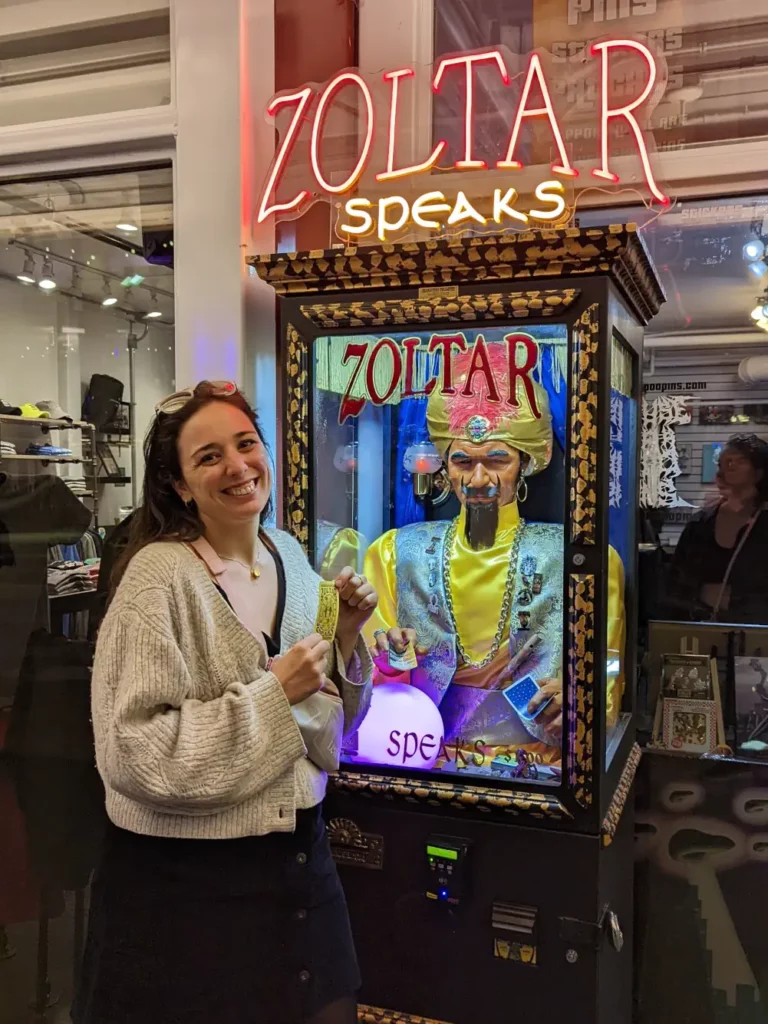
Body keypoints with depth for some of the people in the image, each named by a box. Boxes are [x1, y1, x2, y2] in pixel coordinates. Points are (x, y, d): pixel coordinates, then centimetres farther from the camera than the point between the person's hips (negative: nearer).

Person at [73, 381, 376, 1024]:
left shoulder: (290, 556, 1)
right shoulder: (160, 576, -19)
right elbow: (134, 752, -23)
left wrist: (348, 634, -9)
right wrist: (272, 692, -23)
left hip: (298, 855, 6)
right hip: (186, 878, -6)